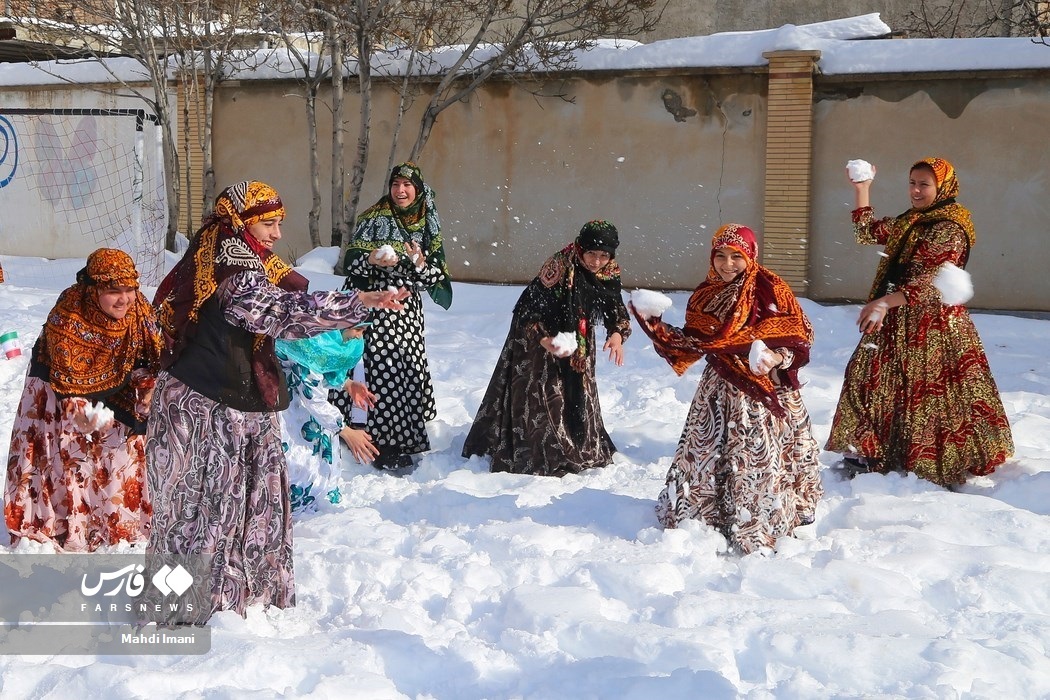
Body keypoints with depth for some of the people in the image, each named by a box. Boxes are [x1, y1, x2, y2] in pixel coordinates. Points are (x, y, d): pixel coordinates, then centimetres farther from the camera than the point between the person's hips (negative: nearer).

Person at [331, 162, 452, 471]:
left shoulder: (428, 226, 8)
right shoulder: (373, 219, -2)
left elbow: (439, 276, 5)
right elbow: (350, 261, -3)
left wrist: (421, 264, -14)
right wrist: (371, 261, -23)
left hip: (408, 310, 4)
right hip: (376, 307, -4)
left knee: (410, 370, 4)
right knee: (386, 371, -9)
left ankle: (405, 438, 19)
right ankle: (386, 447, -2)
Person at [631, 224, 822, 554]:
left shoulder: (770, 290, -10)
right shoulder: (706, 295, 7)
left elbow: (800, 335, -9)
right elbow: (693, 343, 13)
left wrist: (778, 358, -26)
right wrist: (659, 330, 3)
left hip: (763, 393, -5)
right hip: (719, 391, 6)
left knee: (757, 459, -3)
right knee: (708, 454, 12)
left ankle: (760, 529, 9)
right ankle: (707, 517, 30)